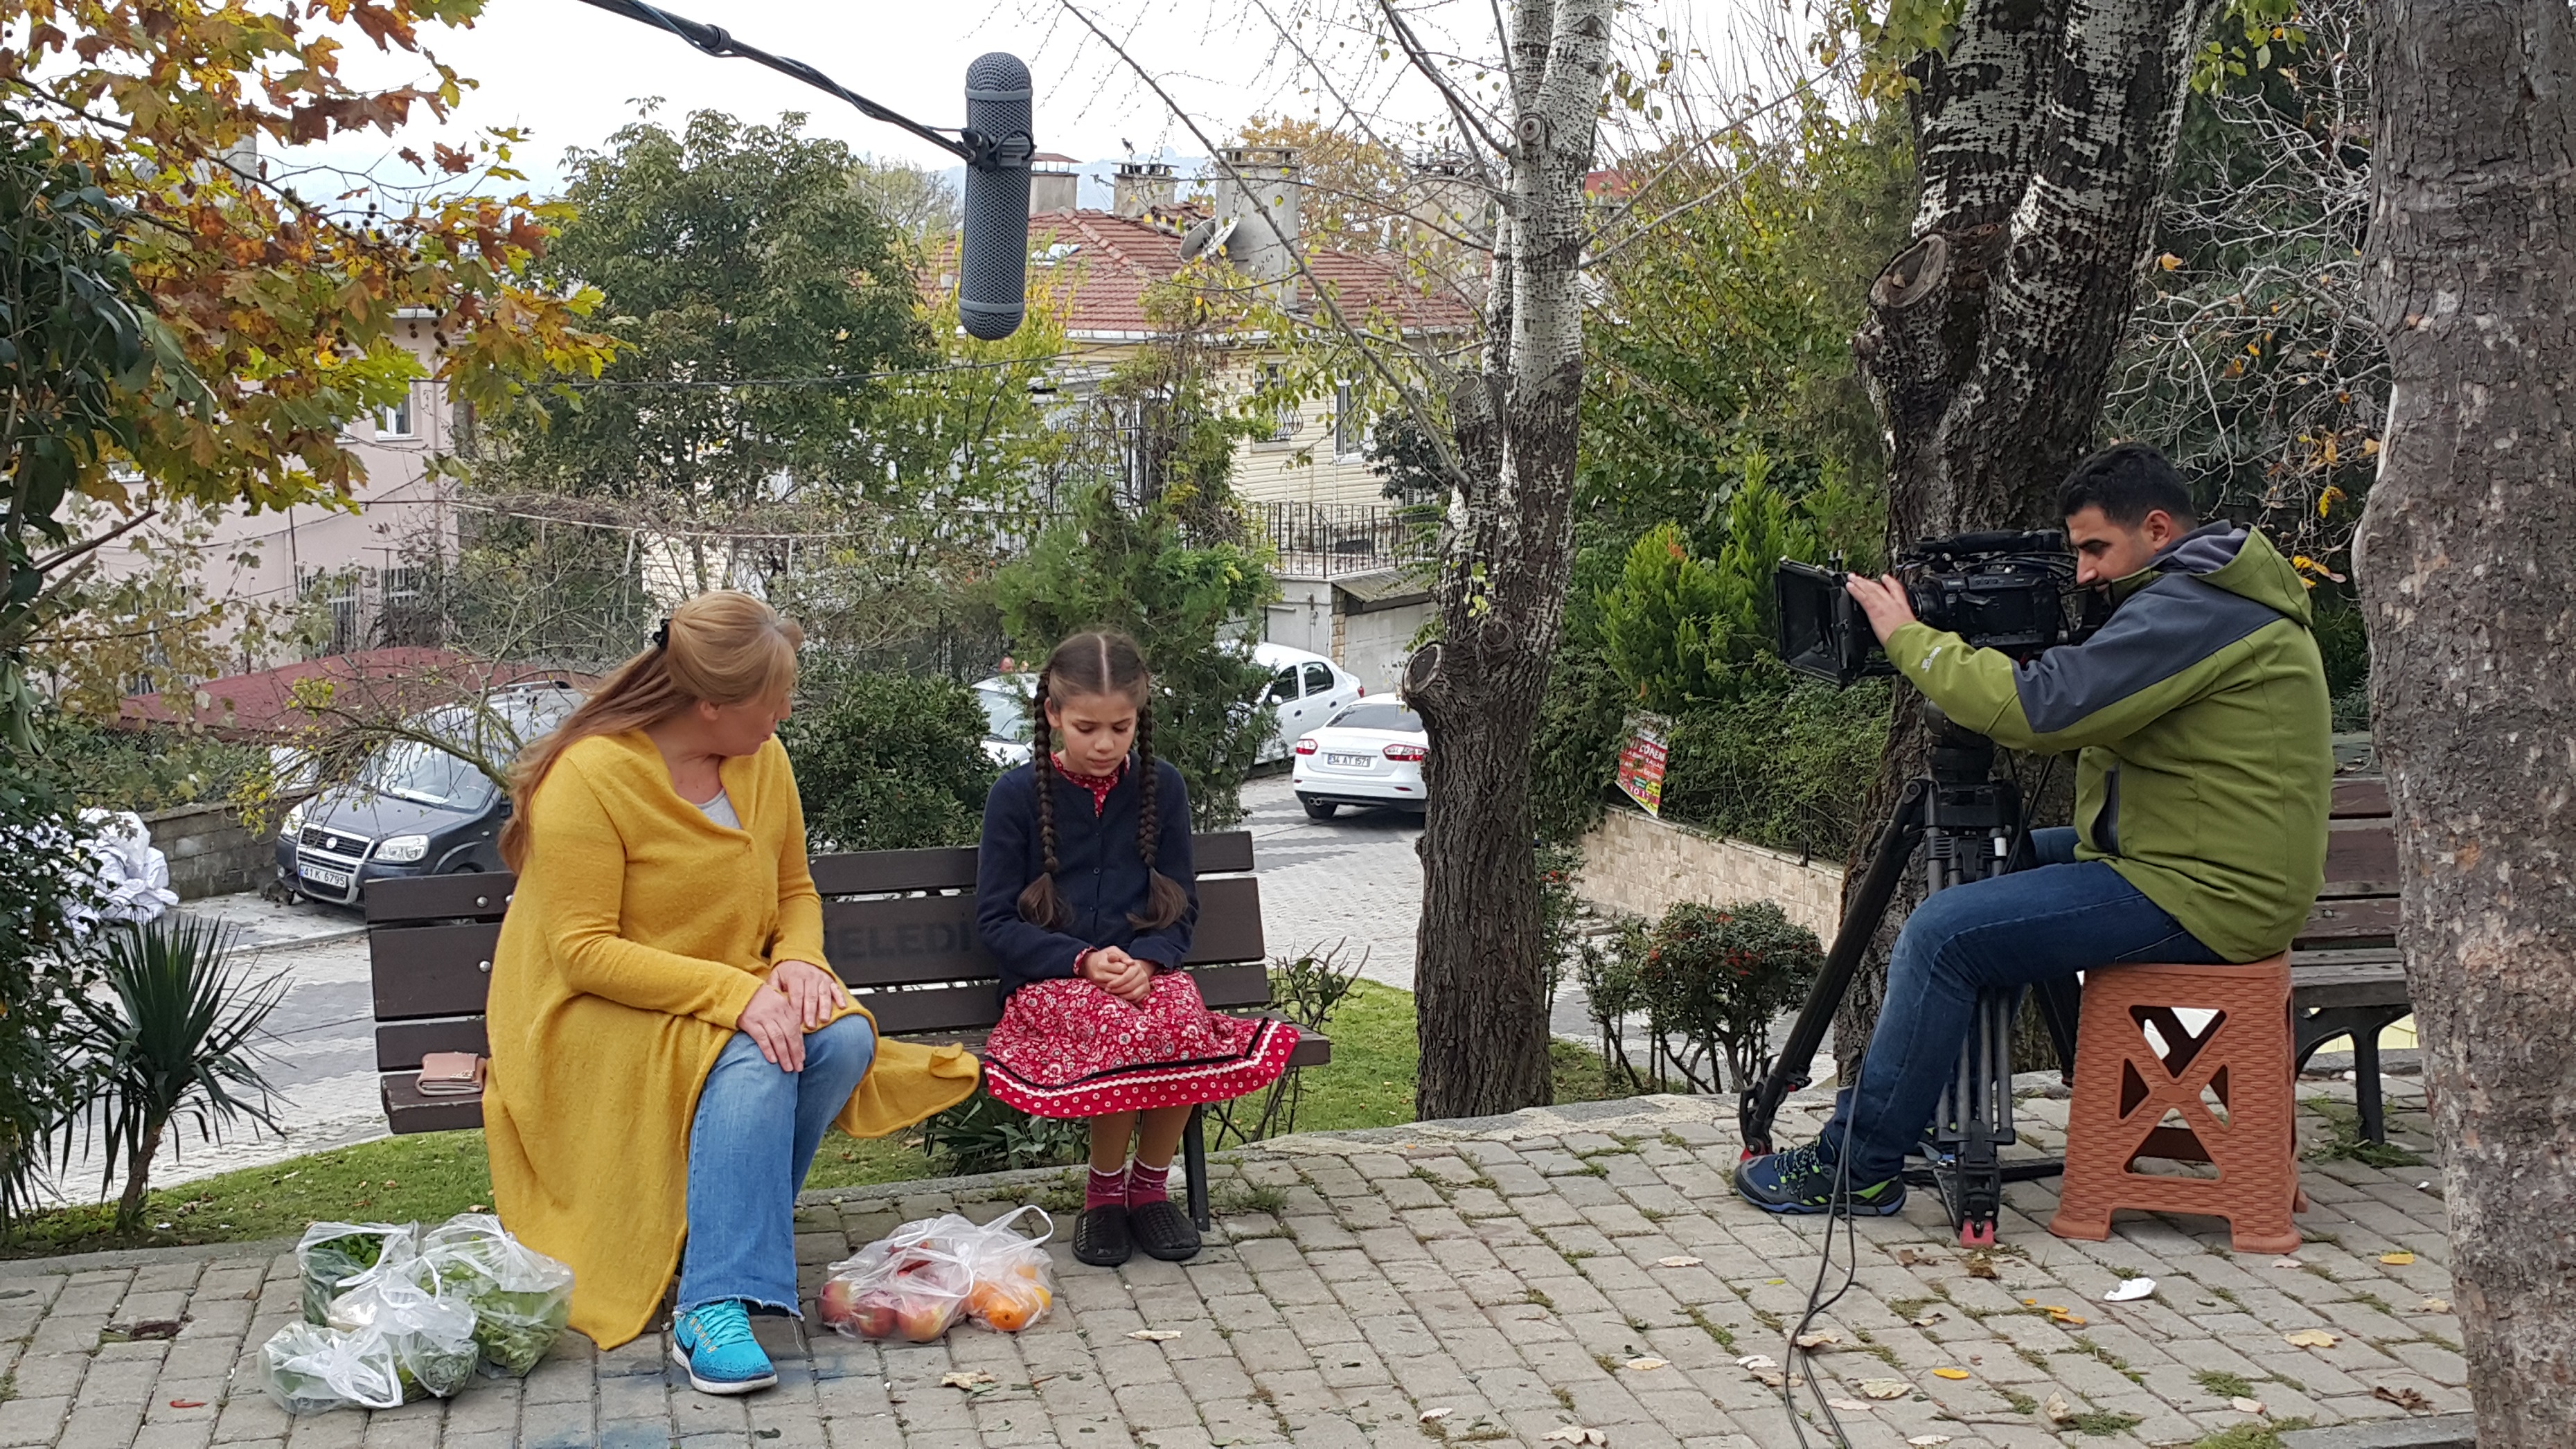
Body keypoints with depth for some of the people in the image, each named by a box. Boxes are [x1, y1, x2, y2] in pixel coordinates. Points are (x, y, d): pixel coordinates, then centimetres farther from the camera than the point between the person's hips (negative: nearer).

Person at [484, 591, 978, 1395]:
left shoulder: (763, 759, 2)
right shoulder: (588, 778, -19)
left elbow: (795, 892, 13)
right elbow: (584, 953, -22)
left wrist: (798, 961, -11)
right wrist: (733, 994, -30)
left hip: (738, 999, 6)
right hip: (597, 1020, -6)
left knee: (844, 1038, -23)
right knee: (753, 1065, -33)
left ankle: (743, 1236, -15)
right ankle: (714, 1306, -34)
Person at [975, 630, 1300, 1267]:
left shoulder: (1161, 787, 7)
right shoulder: (1017, 795, -1)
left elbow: (1180, 904, 9)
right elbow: (997, 920, -2)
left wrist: (1146, 961, -12)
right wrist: (1084, 961, -16)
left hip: (1146, 972, 3)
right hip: (1049, 981, -3)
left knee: (1185, 1024, -31)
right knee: (1133, 1031, -34)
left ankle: (1149, 1185, -8)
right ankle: (1104, 1191, -9)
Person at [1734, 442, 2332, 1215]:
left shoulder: (2194, 607, -18)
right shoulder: (2224, 593, 16)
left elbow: (2041, 710, -26)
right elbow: (2093, 710, 20)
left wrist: (1909, 637, -15)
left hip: (2203, 893, -11)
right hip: (2217, 869, 11)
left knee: (1943, 934, -17)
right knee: (1991, 867, 22)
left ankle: (1856, 1166, -7)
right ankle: (1952, 1119, 27)